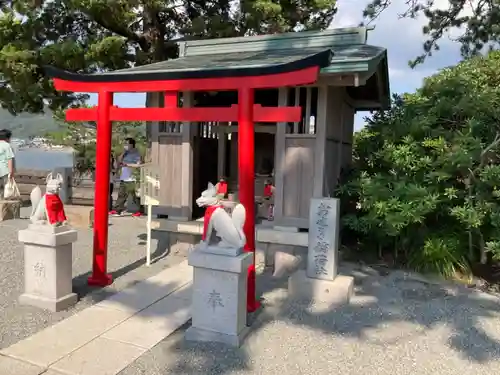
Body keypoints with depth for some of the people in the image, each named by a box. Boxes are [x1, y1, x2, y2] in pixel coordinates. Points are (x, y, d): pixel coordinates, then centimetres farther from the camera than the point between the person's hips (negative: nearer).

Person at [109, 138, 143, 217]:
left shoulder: (136, 153, -6)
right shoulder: (126, 153, 16)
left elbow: (139, 165, -16)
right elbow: (119, 161, 13)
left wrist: (127, 164, -15)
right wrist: (123, 153, 2)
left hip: (132, 179, -7)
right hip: (123, 178, 7)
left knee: (136, 196, -2)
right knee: (121, 195, 8)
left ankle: (140, 211, 7)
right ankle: (117, 210, 11)